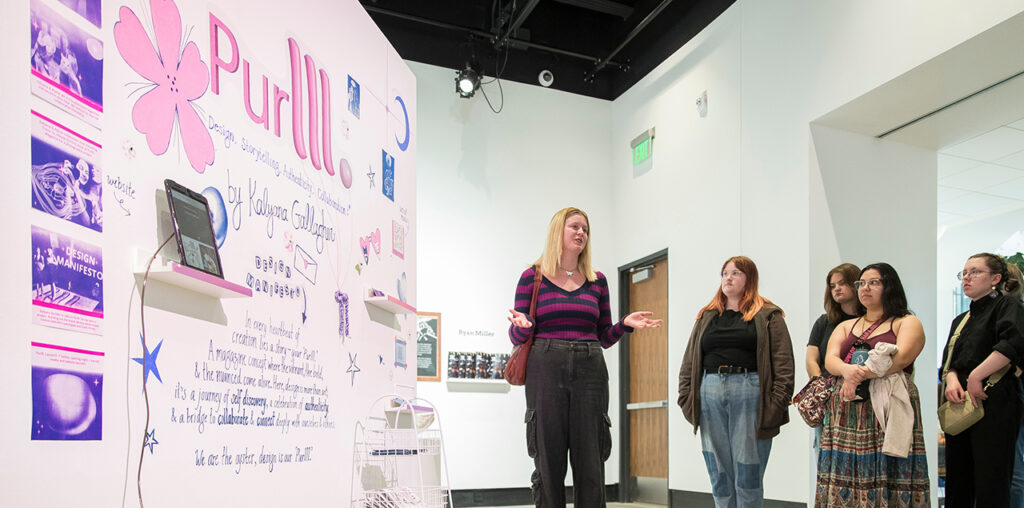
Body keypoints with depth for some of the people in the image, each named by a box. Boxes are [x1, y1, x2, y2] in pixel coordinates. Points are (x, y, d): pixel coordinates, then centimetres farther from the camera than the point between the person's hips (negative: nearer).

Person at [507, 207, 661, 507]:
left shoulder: (597, 280, 13)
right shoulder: (533, 276, 4)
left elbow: (604, 337, 16)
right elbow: (517, 336, 4)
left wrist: (625, 324, -3)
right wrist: (522, 324, -18)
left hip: (590, 373, 3)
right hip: (546, 371, -2)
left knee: (591, 463, 2)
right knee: (548, 462, 1)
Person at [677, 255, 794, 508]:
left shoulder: (768, 316, 6)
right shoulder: (706, 317, 18)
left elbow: (784, 362, -2)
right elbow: (689, 361, 15)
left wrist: (777, 403, -12)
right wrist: (687, 398, 5)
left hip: (749, 394, -4)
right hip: (710, 395, 4)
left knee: (748, 476, 0)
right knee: (719, 476, 7)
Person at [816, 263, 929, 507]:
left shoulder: (907, 322, 9)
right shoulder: (845, 326, 22)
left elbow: (901, 357, -9)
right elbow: (830, 359, 5)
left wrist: (861, 376, -19)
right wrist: (848, 371, -17)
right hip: (846, 414, 4)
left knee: (887, 482, -9)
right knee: (842, 480, -2)